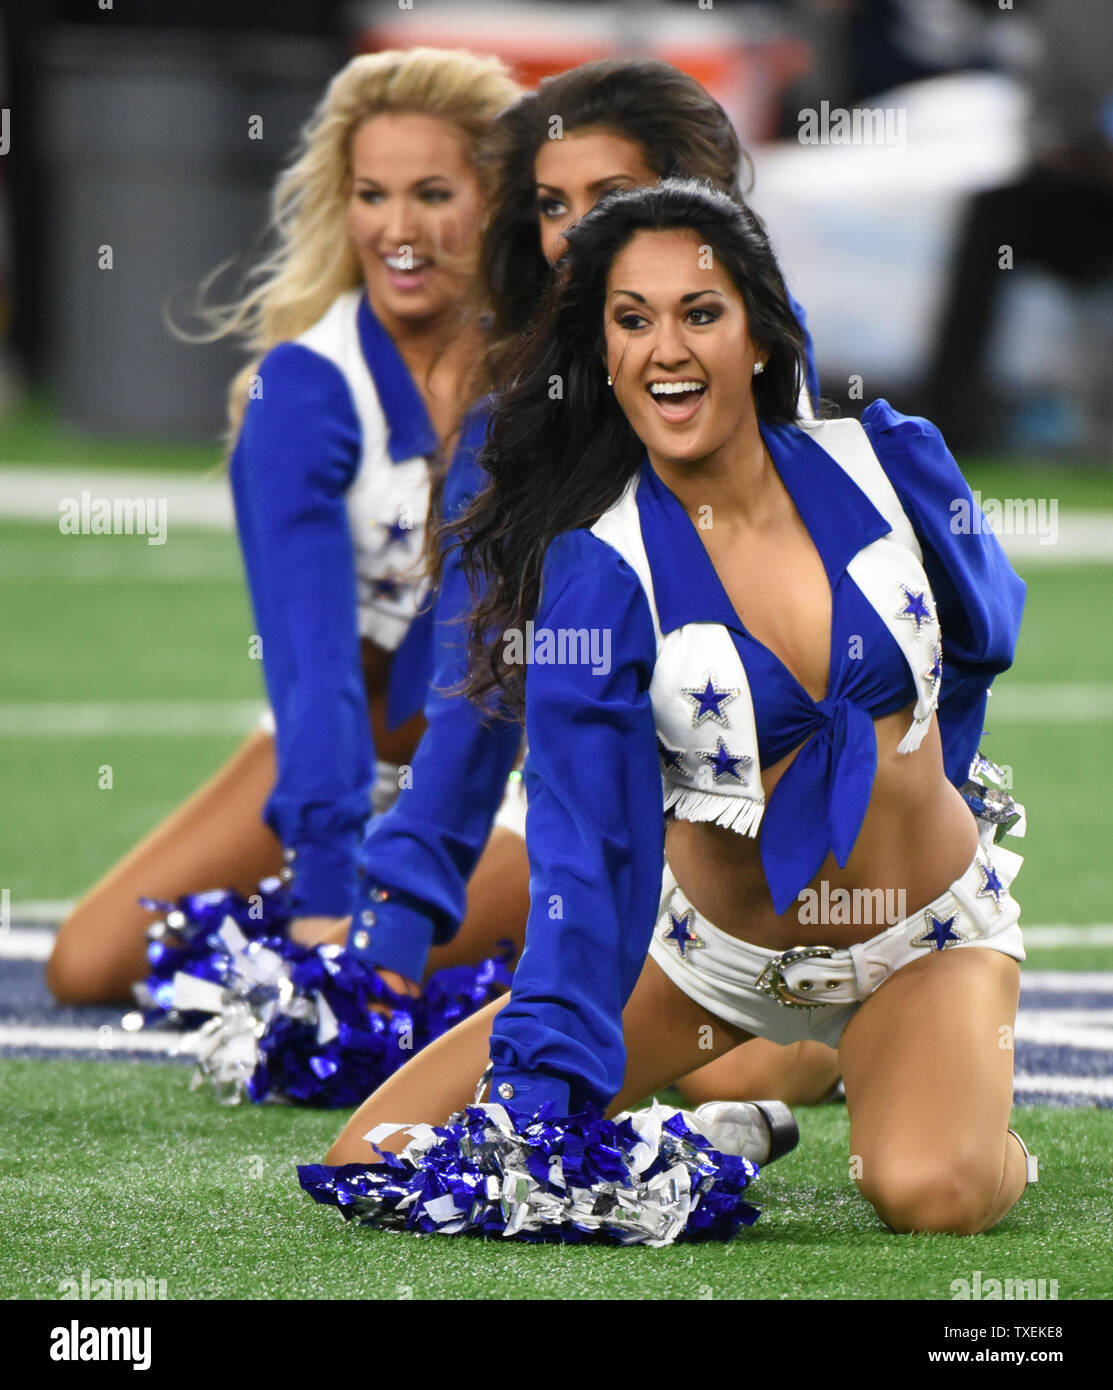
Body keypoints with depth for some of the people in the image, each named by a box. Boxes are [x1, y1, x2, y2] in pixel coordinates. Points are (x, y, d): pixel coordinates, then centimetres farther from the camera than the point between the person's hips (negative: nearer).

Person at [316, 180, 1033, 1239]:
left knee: (928, 1193, -32)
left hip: (926, 942, 0)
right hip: (714, 946, 0)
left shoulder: (889, 463, -10)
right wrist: (540, 1102, -30)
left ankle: (982, 1132, 5)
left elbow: (986, 632, 13)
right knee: (376, 1157, -12)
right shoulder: (597, 573, -16)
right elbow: (587, 848, -22)